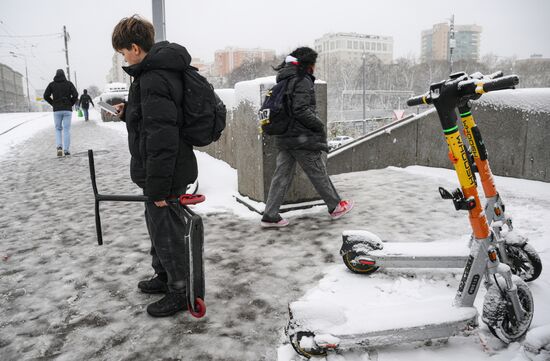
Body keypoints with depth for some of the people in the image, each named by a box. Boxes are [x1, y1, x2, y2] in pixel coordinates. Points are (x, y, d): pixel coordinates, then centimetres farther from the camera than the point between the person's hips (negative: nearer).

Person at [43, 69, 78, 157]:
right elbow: (75, 95, -9)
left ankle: (59, 147, -6)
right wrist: (71, 104, 4)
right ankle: (66, 150, 0)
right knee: (66, 130, 3)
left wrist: (53, 104, 11)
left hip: (57, 110, 1)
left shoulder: (51, 84, 6)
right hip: (67, 110, -1)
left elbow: (46, 96, -1)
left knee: (58, 129, 13)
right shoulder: (69, 83, 3)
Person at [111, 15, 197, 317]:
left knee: (167, 232, 4)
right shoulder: (163, 70, 11)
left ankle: (180, 292, 21)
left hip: (164, 173, -10)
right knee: (158, 226, 23)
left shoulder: (153, 79, -22)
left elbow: (161, 137, -27)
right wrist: (129, 111, 12)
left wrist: (158, 187, -24)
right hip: (163, 170, 10)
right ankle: (164, 276, 42)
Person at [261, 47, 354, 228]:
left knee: (282, 175, 8)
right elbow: (301, 110, -21)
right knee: (319, 173, 6)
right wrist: (320, 126, -11)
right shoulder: (303, 80, -13)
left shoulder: (284, 80, 15)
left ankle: (270, 215, 8)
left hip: (284, 137, 8)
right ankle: (335, 207, 22)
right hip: (302, 138, -8)